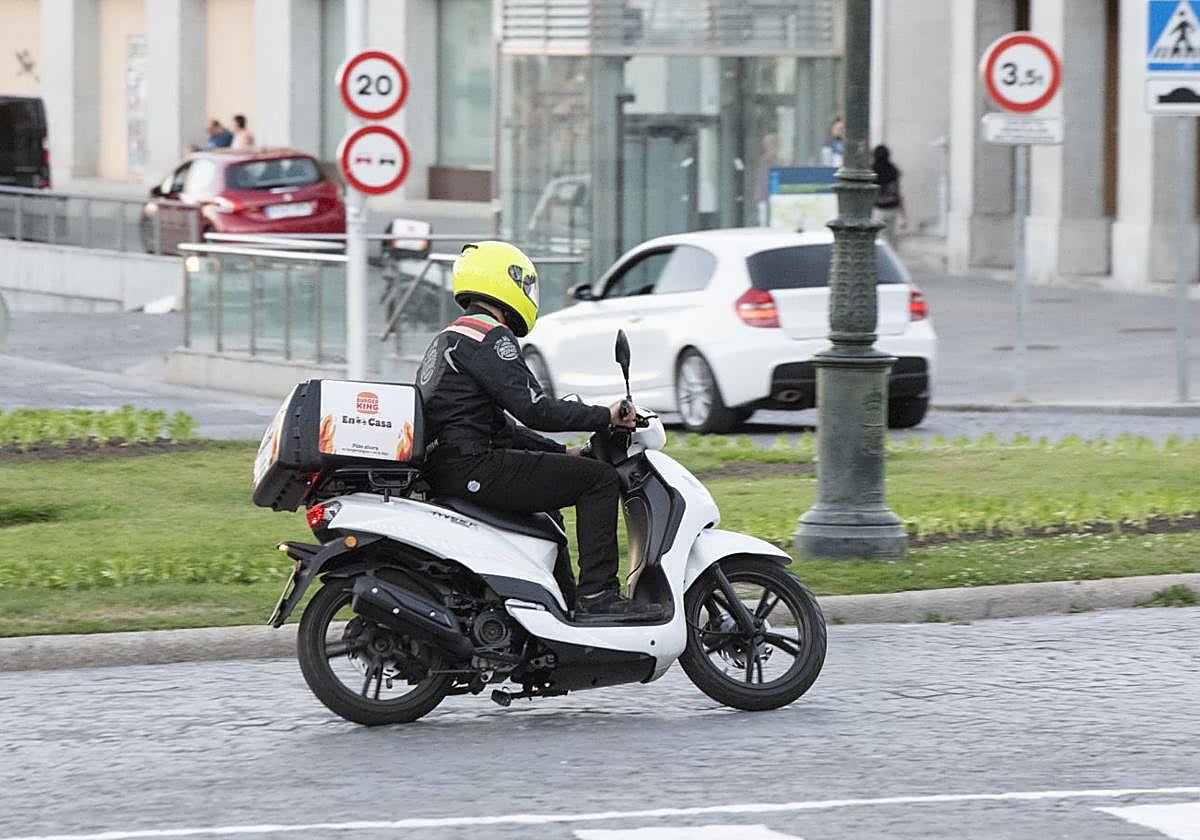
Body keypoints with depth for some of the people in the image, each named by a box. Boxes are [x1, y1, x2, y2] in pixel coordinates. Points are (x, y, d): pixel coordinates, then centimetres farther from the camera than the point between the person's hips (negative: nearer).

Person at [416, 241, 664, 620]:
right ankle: (597, 594, -13)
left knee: (547, 506, 34)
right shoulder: (489, 337, -9)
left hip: (441, 470, 11)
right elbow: (532, 409, -19)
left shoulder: (449, 338, 23)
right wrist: (606, 417, -11)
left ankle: (567, 601, 34)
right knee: (599, 479, -9)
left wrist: (564, 453, 24)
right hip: (472, 468, -11)